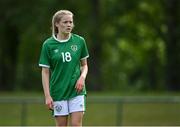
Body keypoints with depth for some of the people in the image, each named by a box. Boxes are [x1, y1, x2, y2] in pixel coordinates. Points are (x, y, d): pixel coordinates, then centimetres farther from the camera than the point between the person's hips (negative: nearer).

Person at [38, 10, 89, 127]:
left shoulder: (79, 41, 3)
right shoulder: (48, 45, -3)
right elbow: (45, 72, -1)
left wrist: (82, 77, -8)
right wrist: (47, 96, -7)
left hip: (77, 91, 1)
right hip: (58, 92, -1)